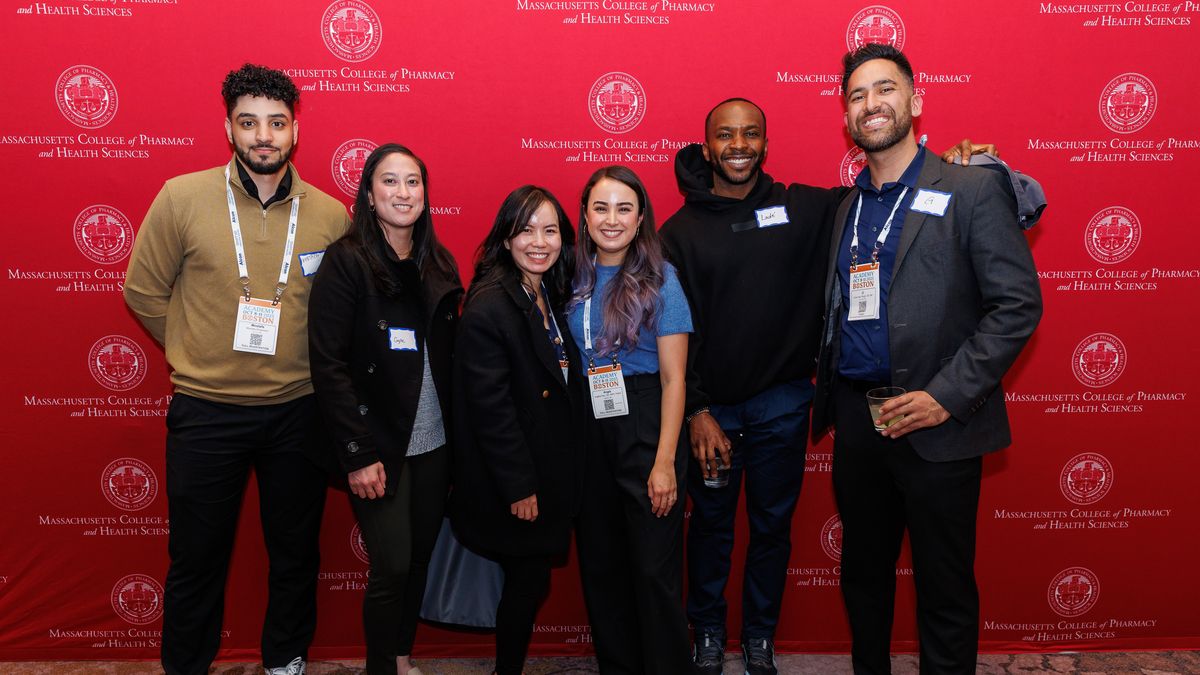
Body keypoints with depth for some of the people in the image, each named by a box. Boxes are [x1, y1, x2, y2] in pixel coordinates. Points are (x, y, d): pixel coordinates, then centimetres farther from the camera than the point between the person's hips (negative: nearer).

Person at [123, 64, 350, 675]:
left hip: (297, 411, 2)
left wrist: (307, 366, 4)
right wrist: (198, 355, 5)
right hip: (206, 410, -1)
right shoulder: (182, 198, -7)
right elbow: (143, 291, 3)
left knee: (296, 551, 16)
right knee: (197, 557, 13)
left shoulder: (331, 216, -3)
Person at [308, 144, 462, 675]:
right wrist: (357, 454, -16)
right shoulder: (346, 261, -9)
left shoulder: (440, 264, 8)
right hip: (379, 447, -5)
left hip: (435, 444, 5)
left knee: (421, 558, 14)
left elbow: (450, 359, 10)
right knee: (391, 567, 0)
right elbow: (328, 364, -14)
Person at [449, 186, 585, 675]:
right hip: (515, 483, -8)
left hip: (552, 474, 8)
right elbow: (490, 406, -21)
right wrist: (519, 487, -19)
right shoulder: (488, 307, -19)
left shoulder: (552, 297, 8)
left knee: (530, 579, 17)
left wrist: (561, 476, 10)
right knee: (527, 582, 5)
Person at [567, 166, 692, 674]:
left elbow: (674, 378, -8)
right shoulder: (575, 279, 5)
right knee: (599, 567, 14)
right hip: (587, 435, 5)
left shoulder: (660, 279, -6)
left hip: (644, 430, -4)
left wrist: (665, 461, -13)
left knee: (654, 570, 0)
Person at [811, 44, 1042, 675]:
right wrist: (829, 395, 5)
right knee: (862, 574, 18)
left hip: (937, 428, -5)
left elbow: (1018, 304, -11)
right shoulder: (846, 207, 12)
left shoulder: (973, 189, -5)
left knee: (944, 590, 7)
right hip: (856, 420, 5)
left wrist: (947, 396, -17)